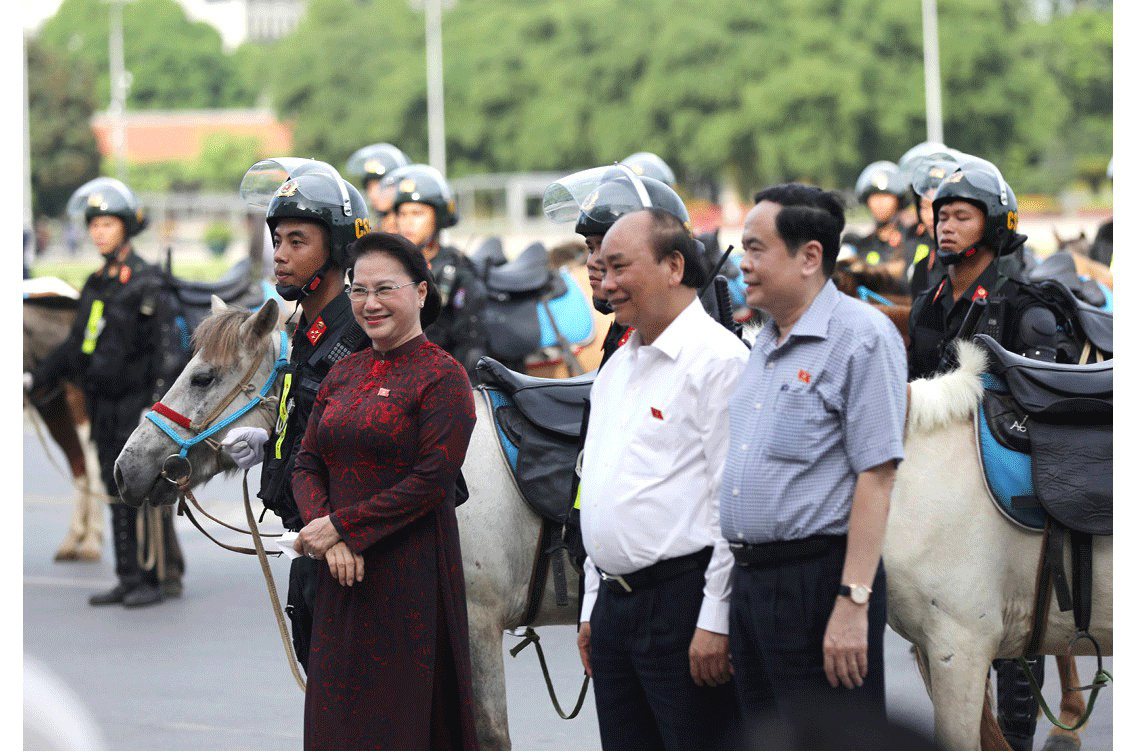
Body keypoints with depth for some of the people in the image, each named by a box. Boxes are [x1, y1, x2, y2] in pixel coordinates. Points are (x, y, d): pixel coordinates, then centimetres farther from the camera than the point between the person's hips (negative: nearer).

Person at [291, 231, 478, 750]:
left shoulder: (442, 375, -8)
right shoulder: (343, 374, 12)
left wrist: (340, 526, -15)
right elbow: (307, 465, 9)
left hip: (412, 571, -7)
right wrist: (330, 541, -10)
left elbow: (431, 481, -16)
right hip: (344, 573, 7)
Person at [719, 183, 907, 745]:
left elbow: (876, 475, -17)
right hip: (751, 581, 9)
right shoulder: (764, 346, 17)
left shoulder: (861, 336, -11)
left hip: (818, 582, -9)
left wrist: (853, 602, -22)